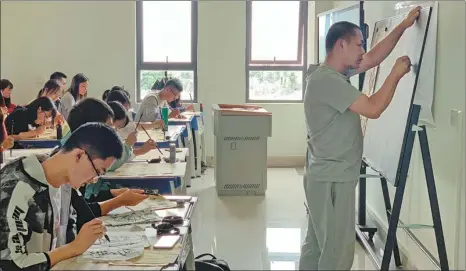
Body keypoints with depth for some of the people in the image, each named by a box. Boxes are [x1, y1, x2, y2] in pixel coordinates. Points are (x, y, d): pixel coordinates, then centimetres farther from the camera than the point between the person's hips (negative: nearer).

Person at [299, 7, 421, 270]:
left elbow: (374, 59, 19)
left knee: (318, 245, 17)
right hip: (333, 181, -10)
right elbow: (373, 109, -24)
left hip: (327, 178, 10)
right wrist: (396, 74, -12)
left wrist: (403, 26, 15)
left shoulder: (337, 73, 10)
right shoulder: (327, 79, -21)